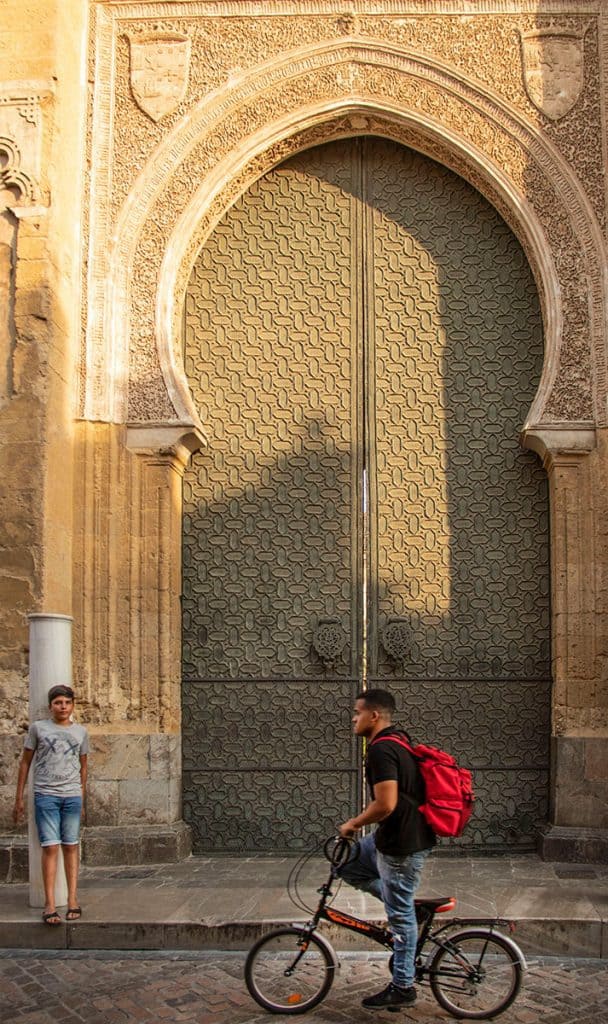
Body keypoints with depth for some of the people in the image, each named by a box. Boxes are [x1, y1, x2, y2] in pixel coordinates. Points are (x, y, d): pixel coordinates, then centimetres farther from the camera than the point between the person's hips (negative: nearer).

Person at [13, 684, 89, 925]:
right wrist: (19, 798, 6)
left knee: (71, 846, 4)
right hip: (45, 795, -2)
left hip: (72, 796, 2)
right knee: (50, 847, -6)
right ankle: (49, 904, -3)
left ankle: (72, 899, 9)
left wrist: (82, 798, 16)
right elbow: (25, 763, 8)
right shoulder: (38, 729, 3)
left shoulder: (80, 732, 10)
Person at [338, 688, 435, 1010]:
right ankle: (404, 903, 21)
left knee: (400, 916, 2)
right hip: (395, 836, 10)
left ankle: (403, 988, 15)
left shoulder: (381, 750, -22)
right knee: (349, 865, 19)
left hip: (401, 844, -10)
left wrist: (353, 824, -12)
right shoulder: (398, 740, 9)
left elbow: (385, 804, -28)